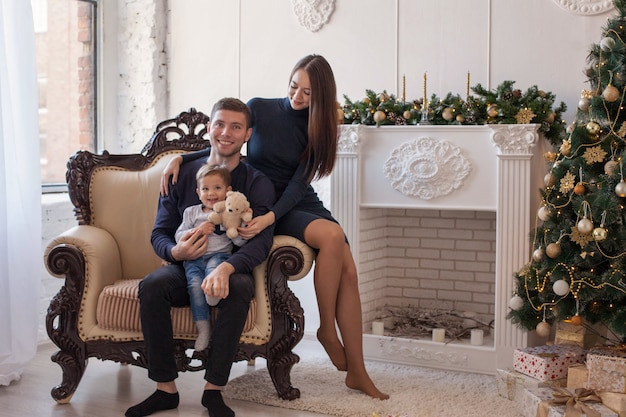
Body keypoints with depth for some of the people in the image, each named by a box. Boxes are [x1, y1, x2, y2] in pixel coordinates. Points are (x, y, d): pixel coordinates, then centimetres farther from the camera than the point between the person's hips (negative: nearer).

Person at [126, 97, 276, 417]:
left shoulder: (257, 183, -1)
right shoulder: (182, 175, 6)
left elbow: (261, 240, -15)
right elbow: (159, 233, 5)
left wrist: (226, 268, -36)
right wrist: (176, 252, -21)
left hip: (232, 270, -2)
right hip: (185, 268, 2)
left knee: (238, 288, -36)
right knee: (151, 286, -29)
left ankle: (213, 390, -25)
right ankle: (165, 388, -21)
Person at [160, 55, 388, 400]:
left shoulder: (316, 127, 2)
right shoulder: (259, 109, -3)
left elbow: (299, 183, -9)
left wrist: (271, 216, -27)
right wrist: (180, 157, -9)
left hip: (300, 203, 4)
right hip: (262, 203, -3)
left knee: (348, 270, -17)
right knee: (333, 235, -31)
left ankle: (357, 371, -9)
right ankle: (327, 329, -14)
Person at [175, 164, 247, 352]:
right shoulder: (191, 212, 18)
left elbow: (240, 242, 2)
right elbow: (178, 236, 10)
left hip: (219, 255, 0)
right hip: (194, 258, 0)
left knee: (214, 265, -36)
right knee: (195, 283, -26)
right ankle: (203, 328, -26)